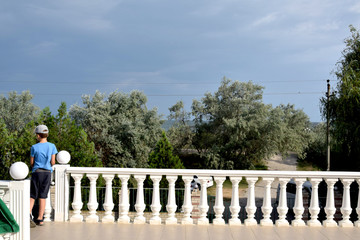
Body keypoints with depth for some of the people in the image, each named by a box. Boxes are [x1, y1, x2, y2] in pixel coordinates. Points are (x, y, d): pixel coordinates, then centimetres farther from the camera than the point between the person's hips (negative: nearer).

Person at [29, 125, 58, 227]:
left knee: (32, 195, 6)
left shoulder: (34, 147, -5)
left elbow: (31, 163, 0)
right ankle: (40, 219, 10)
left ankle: (29, 214, -16)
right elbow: (53, 162, -1)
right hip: (47, 172, 1)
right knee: (43, 196, 7)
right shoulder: (52, 146, -1)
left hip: (36, 172, -1)